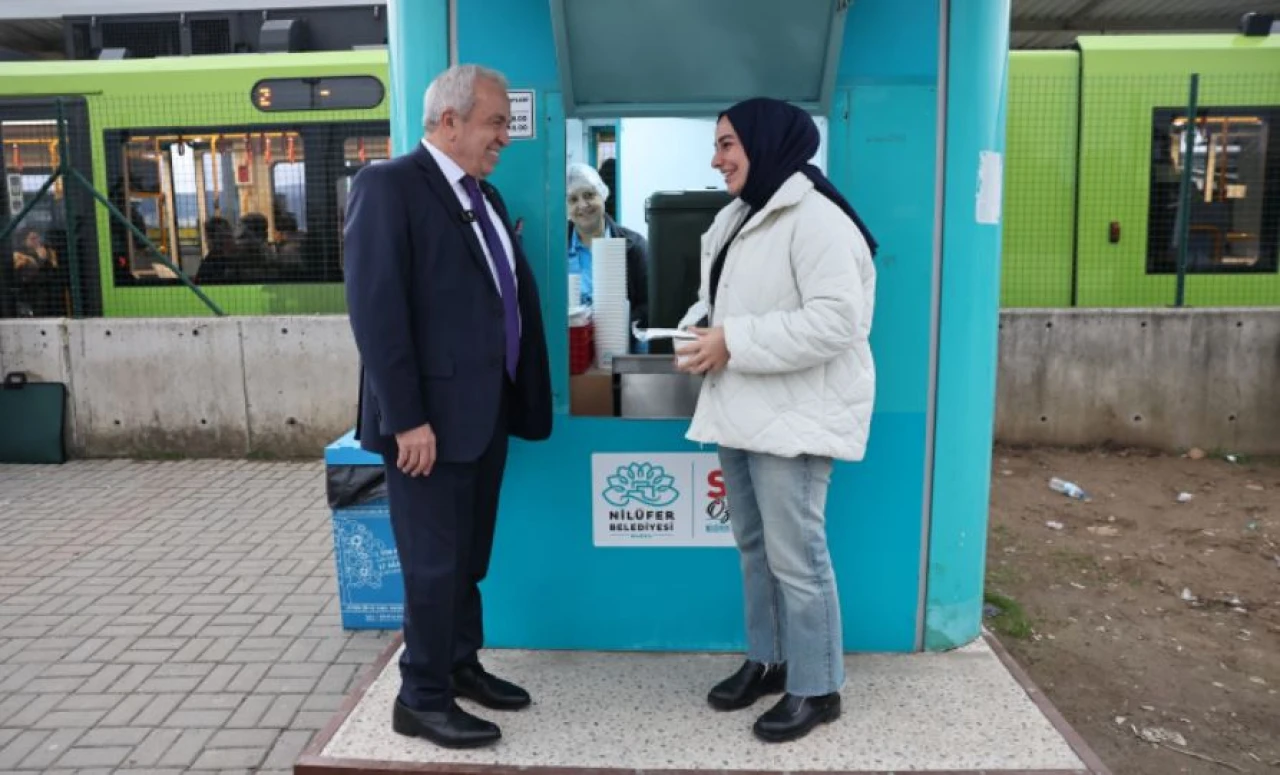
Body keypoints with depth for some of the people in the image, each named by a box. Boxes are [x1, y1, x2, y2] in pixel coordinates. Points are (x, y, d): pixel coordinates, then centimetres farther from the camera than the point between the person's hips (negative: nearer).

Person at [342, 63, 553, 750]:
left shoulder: (484, 197, 15)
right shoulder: (389, 185, -12)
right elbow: (375, 310, -19)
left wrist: (520, 396, 10)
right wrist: (407, 418, -21)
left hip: (488, 410, 8)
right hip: (431, 418, -8)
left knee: (470, 557, 18)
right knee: (435, 564, 3)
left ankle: (462, 666, 35)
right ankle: (422, 699, 20)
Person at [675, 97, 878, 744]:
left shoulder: (816, 218, -15)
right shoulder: (734, 219, 15)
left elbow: (835, 321, -24)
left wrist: (733, 342, -23)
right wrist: (697, 328, -2)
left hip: (794, 414, -9)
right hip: (740, 408, 10)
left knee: (796, 555, -2)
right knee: (753, 545, 17)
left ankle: (816, 688, 15)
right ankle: (767, 661, 33)